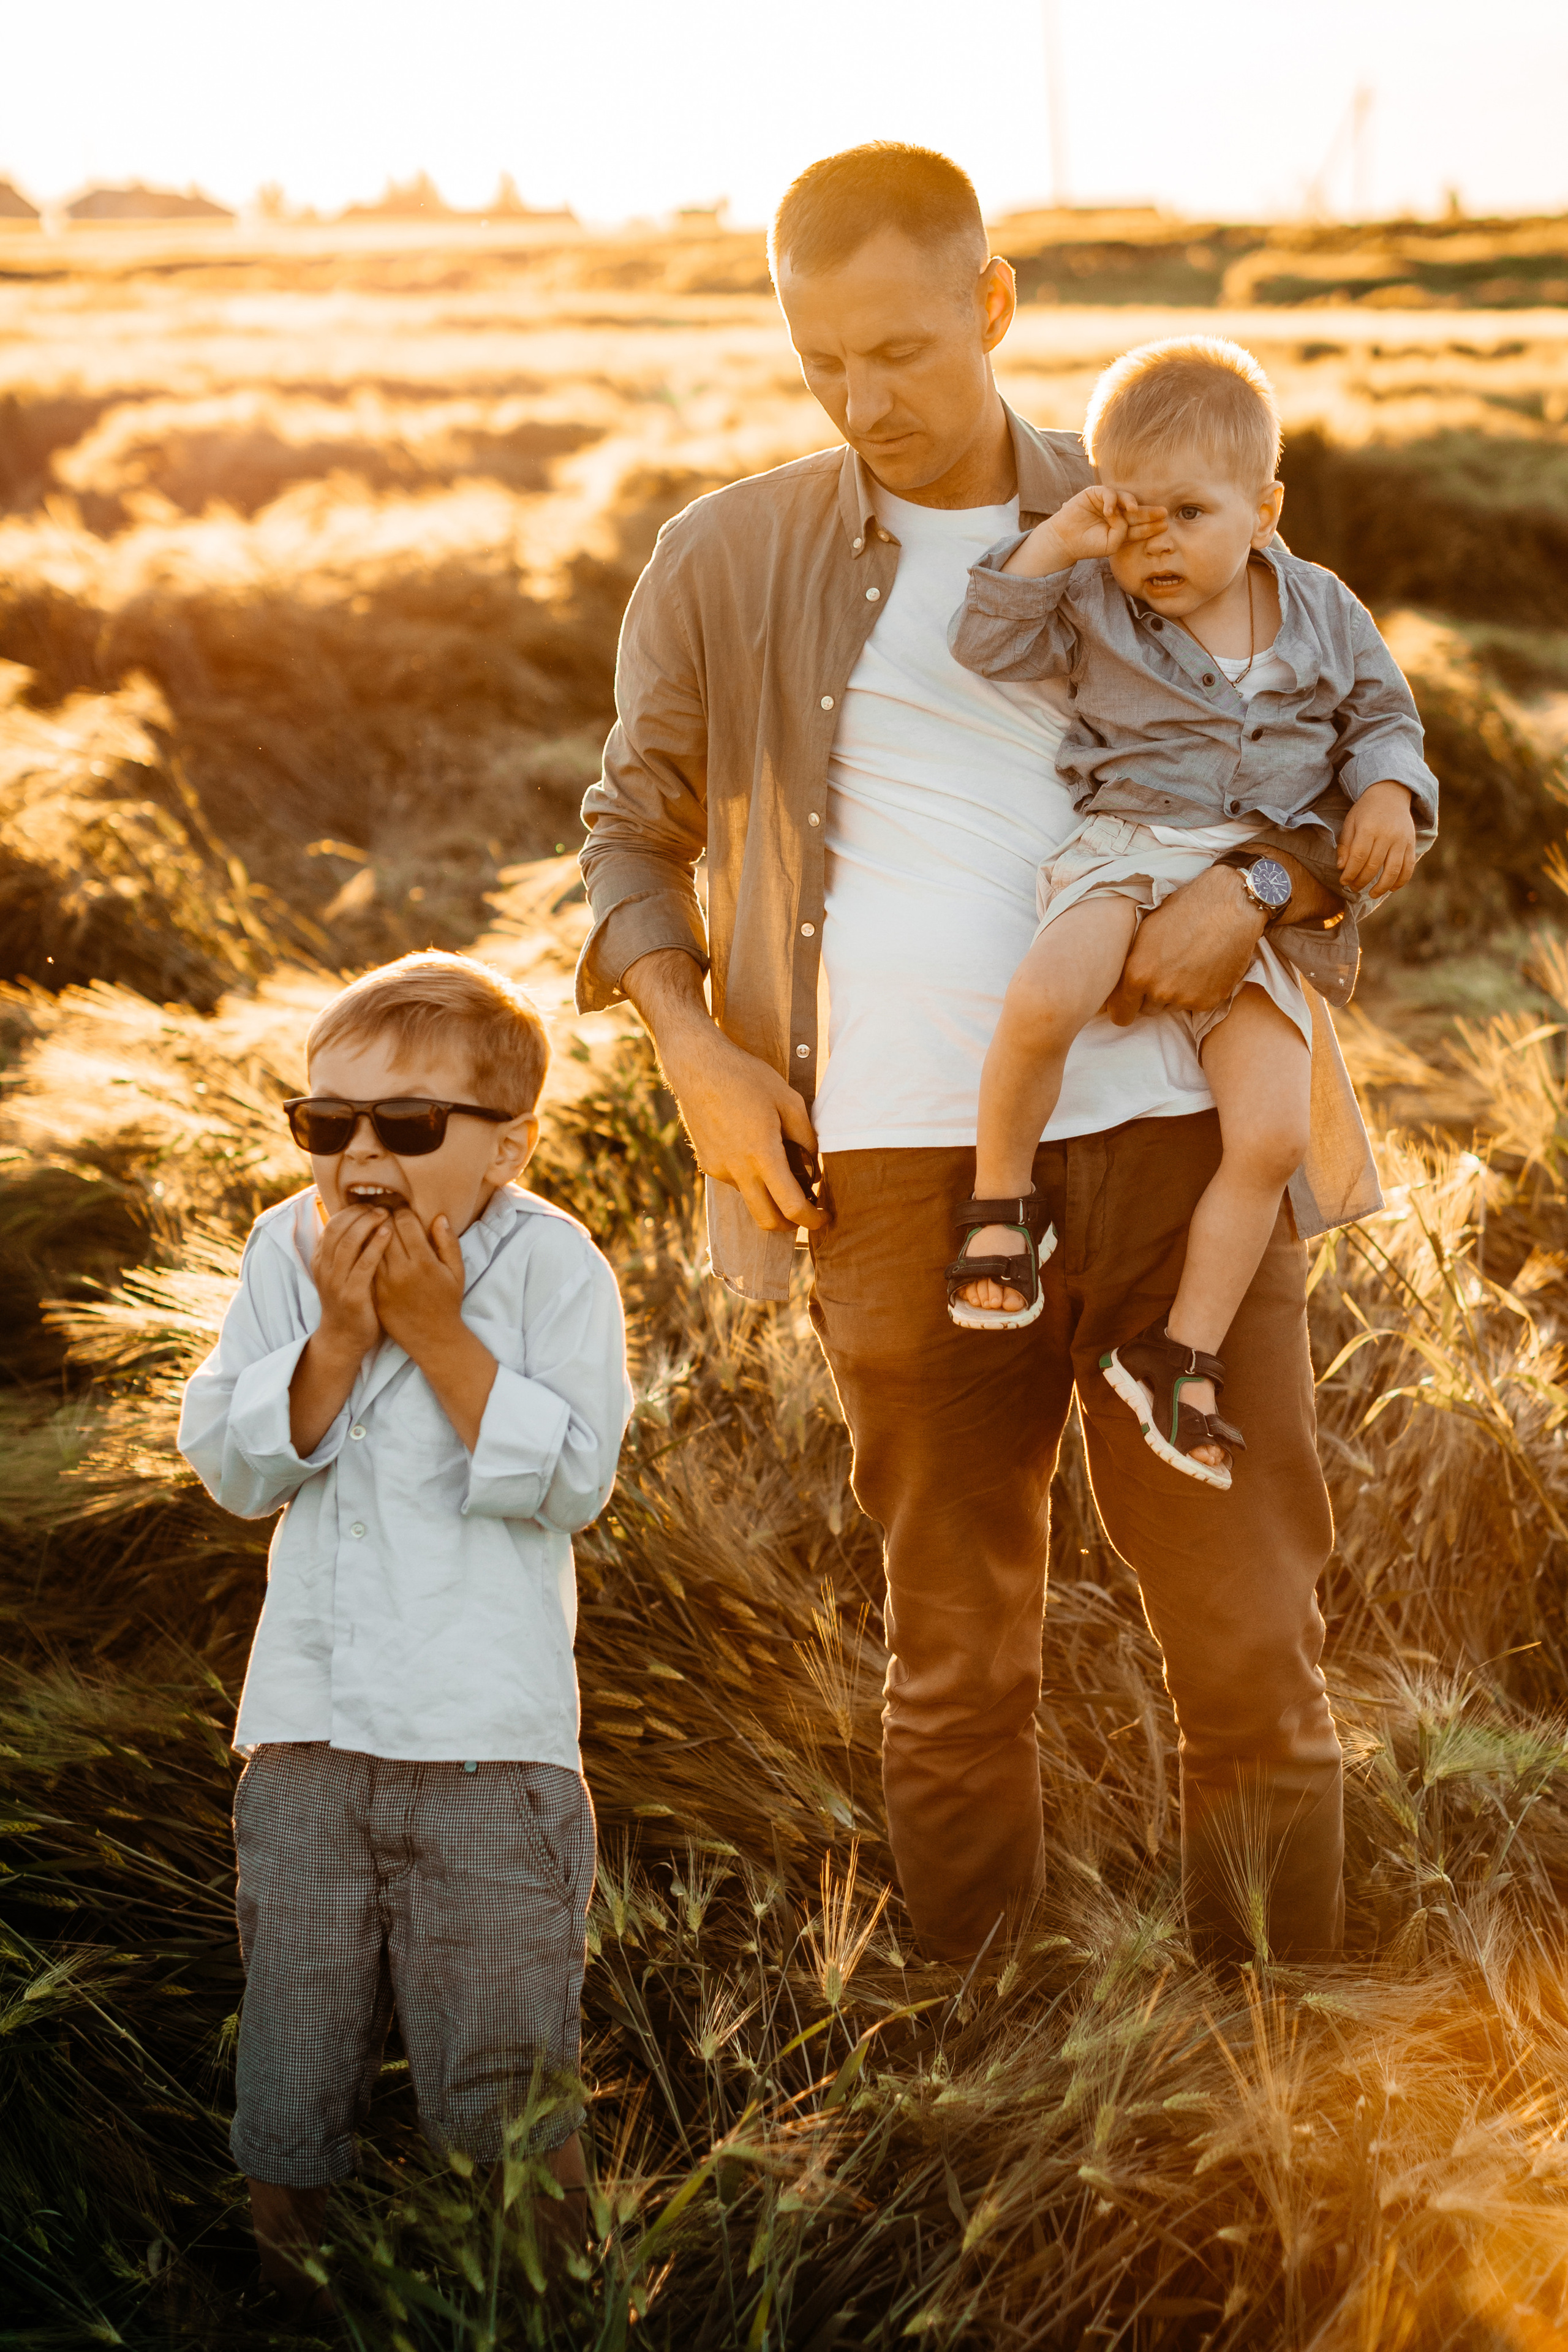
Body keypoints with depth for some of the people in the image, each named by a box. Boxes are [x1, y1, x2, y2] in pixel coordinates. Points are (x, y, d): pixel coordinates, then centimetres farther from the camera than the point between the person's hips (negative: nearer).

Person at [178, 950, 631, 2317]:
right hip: (306, 1728, 4)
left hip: (487, 1739, -3)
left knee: (502, 2088, 2)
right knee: (288, 2088, 11)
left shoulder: (551, 1264, -6)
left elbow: (571, 1481, -14)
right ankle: (296, 2302, 30)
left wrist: (436, 1329, -17)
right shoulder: (287, 1253, 3)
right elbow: (233, 1466, -1)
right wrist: (338, 1336, -14)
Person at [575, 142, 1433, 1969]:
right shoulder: (724, 565, 7)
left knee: (1253, 1641, 1)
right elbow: (632, 834, 17)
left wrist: (1262, 879, -8)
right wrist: (696, 1056, 0)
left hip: (1176, 1145, 1)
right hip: (904, 1167, 0)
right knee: (957, 1659, 7)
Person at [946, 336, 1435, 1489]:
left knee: (1273, 1136, -14)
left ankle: (1180, 1351, 1)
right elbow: (988, 644, -2)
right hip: (1127, 852, -2)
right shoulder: (1094, 605, 4)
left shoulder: (1321, 610, 9)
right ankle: (1002, 1201, -12)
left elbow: (1382, 715, 18)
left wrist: (1389, 792, -2)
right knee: (1044, 1001, -38)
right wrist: (1054, 545, -13)